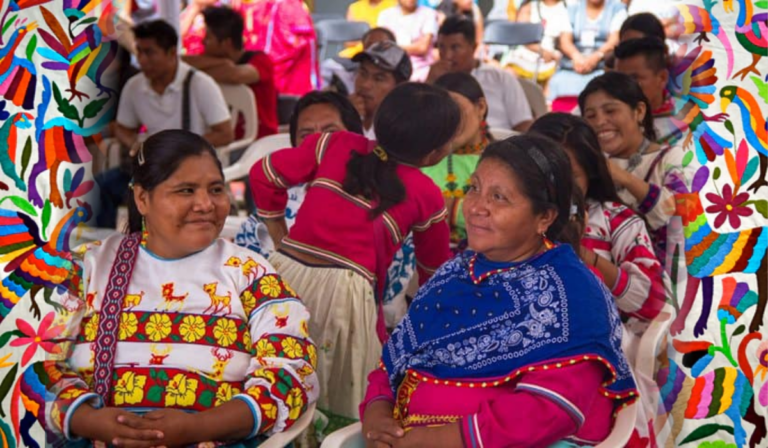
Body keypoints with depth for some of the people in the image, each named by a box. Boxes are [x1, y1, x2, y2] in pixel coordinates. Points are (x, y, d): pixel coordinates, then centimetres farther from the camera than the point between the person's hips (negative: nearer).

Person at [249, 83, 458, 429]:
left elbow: (264, 174, 10)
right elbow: (433, 267, 19)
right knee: (345, 406, 10)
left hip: (287, 271, 4)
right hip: (345, 291, -3)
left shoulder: (337, 145, 8)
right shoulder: (426, 196, 5)